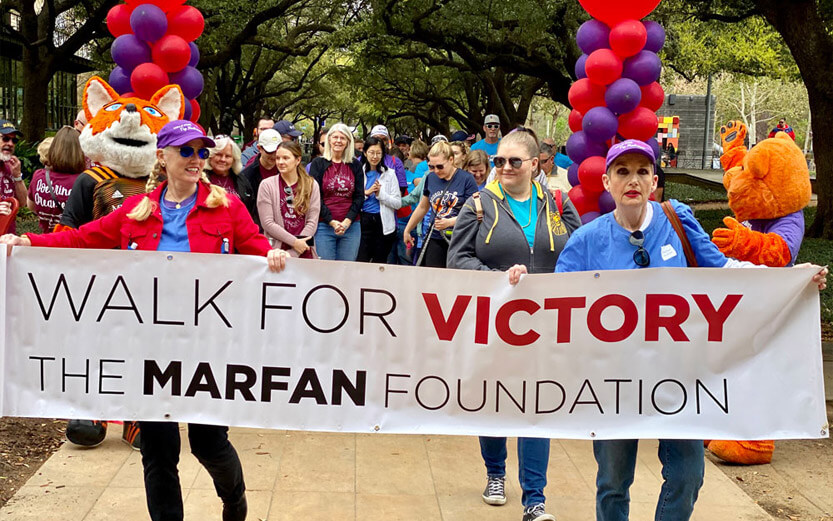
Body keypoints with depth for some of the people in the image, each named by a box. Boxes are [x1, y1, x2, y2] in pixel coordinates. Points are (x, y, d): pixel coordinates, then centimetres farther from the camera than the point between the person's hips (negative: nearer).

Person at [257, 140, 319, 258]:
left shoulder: (312, 185, 4)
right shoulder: (267, 185, -1)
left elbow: (312, 222, -1)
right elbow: (267, 223, -7)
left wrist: (293, 254, -9)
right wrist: (294, 242, -13)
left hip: (304, 253, 1)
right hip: (276, 251, -1)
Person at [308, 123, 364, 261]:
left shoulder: (355, 165, 10)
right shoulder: (318, 163, 4)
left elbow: (359, 196, 6)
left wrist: (347, 221, -8)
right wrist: (332, 222, -12)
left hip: (351, 226, 2)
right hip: (324, 226, -2)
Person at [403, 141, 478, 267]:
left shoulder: (466, 179, -5)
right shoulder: (431, 178, 10)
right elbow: (422, 207, 23)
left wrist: (449, 222, -21)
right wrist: (407, 230, 29)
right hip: (435, 240, 4)